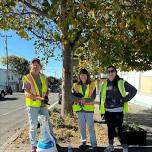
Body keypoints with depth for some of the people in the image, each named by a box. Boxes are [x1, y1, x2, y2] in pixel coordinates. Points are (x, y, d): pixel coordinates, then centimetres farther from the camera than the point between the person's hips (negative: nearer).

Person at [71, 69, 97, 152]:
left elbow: (93, 96, -5)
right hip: (79, 108, 3)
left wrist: (85, 100, -21)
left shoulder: (92, 84, 1)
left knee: (90, 127, -2)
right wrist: (80, 99, -19)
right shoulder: (76, 85, 7)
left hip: (89, 108, -2)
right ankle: (83, 142, 27)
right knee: (81, 126, 12)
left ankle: (94, 145, 7)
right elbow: (72, 95, -1)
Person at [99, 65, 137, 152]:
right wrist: (101, 110, 12)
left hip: (118, 111, -5)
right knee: (110, 129, 17)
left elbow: (133, 90, -2)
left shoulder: (121, 83, -5)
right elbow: (102, 97, 15)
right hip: (107, 111, 5)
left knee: (118, 130, -8)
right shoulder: (105, 84, 7)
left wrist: (125, 99, -9)